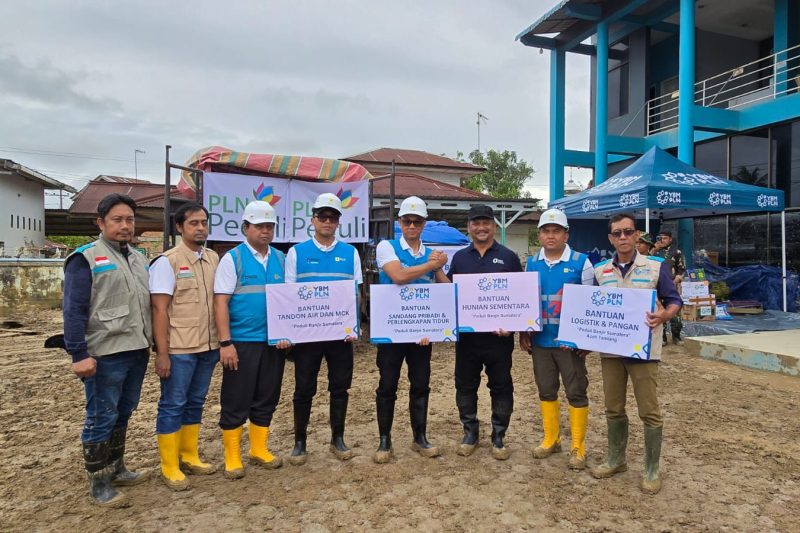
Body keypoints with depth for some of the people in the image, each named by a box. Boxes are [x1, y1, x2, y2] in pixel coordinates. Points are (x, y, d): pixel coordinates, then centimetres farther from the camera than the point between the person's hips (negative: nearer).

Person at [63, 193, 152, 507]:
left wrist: (154, 342, 15)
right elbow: (73, 310, -12)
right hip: (105, 354, -7)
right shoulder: (85, 258, -7)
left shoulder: (139, 259, 15)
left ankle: (116, 468, 31)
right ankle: (98, 484, 15)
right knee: (101, 418, 2)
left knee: (123, 414, 17)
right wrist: (79, 354, -17)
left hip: (137, 351, 7)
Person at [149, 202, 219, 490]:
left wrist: (221, 340, 10)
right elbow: (159, 310, -12)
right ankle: (169, 466, 18)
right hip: (179, 349, -6)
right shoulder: (167, 261, -10)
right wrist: (162, 353, -15)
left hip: (208, 346, 6)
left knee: (195, 403, 16)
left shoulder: (213, 258, 8)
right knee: (173, 405, 5)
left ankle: (189, 456, 31)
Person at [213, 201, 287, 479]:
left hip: (274, 342, 4)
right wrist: (225, 343, -15)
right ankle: (232, 458, 20)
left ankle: (260, 450, 29)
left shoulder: (281, 258, 9)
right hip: (241, 342, -4)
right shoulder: (232, 259, -4)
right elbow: (220, 302, -9)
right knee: (236, 402, 5)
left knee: (266, 399, 13)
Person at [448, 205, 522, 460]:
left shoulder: (508, 257, 2)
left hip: (499, 336, -2)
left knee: (501, 386, 7)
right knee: (465, 385, 10)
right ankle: (470, 432, 26)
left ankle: (498, 437, 22)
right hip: (466, 335, 2)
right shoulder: (459, 257, 9)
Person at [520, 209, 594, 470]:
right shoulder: (531, 263, 5)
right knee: (546, 391, 14)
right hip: (540, 340, 4)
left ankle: (578, 447, 19)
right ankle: (551, 439, 29)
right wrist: (523, 332, 5)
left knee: (576, 393, 6)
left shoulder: (581, 262, -4)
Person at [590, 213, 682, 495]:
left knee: (649, 411, 3)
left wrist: (664, 315, -23)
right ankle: (616, 459, 31)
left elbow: (674, 301, -1)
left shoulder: (656, 266, -3)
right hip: (610, 350, 4)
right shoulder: (600, 271, 6)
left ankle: (652, 470, 19)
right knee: (613, 408, 14)